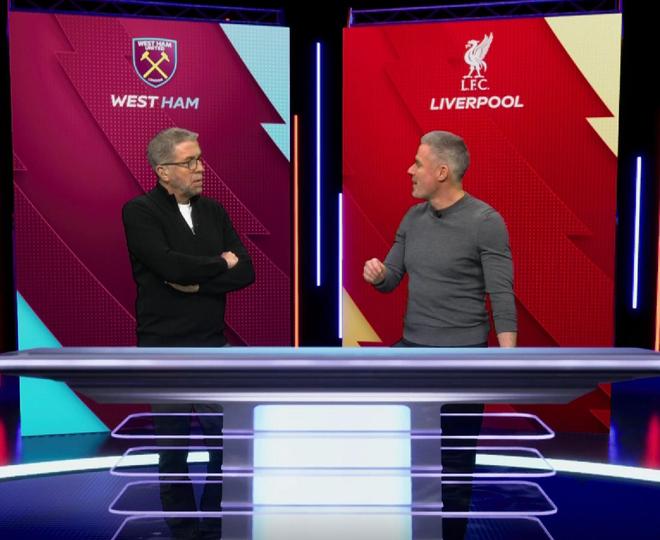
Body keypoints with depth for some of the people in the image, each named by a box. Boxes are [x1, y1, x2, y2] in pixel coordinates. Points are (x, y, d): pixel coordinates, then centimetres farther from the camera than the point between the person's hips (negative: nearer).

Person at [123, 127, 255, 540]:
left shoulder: (213, 211, 7)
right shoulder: (140, 211, -7)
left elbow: (246, 272, -1)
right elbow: (169, 264, -23)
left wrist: (196, 282, -14)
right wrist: (220, 264, -9)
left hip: (213, 346, 4)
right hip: (164, 350, -4)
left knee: (228, 444, 7)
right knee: (174, 451, 9)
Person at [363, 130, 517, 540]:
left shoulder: (486, 222, -12)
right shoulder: (413, 218, 6)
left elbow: (502, 296, -14)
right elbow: (392, 280, 11)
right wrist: (377, 275, -13)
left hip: (462, 355, -6)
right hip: (411, 348, 7)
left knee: (456, 456, 7)